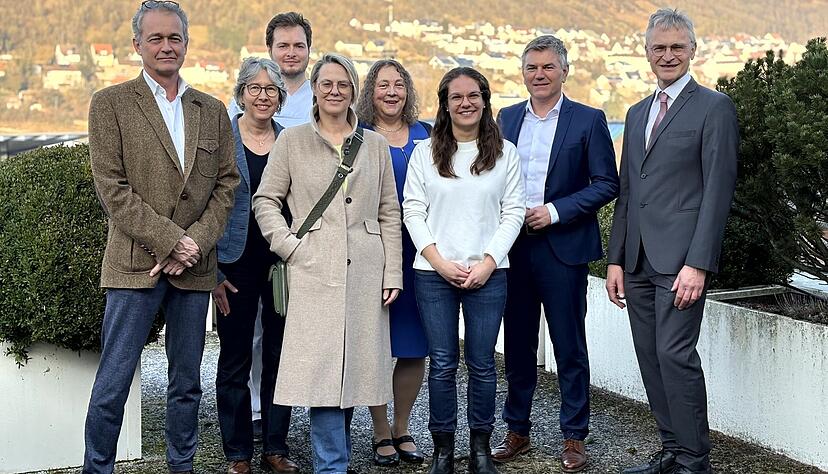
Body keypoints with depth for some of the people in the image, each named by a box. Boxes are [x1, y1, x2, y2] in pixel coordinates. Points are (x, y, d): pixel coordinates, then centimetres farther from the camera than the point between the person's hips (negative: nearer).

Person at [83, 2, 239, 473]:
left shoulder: (213, 111, 12)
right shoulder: (111, 104, 1)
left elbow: (226, 184, 8)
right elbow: (112, 187, -7)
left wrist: (196, 243, -7)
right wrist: (170, 240, -13)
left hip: (194, 265, 4)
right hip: (135, 264, -3)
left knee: (187, 384, 12)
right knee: (112, 385, -2)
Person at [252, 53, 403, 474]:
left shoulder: (375, 145, 12)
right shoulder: (292, 142, 6)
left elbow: (389, 214, 11)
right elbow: (265, 201, 7)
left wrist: (392, 273, 5)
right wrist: (288, 245, -7)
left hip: (364, 273, 3)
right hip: (314, 272, -2)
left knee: (353, 368, 6)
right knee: (322, 371, -6)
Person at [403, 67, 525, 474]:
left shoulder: (505, 153, 6)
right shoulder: (425, 152, 6)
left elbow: (513, 211, 3)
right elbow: (413, 210, 2)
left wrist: (488, 262, -8)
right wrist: (440, 261, -8)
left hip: (487, 273, 0)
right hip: (434, 272, 0)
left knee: (482, 364, 4)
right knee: (442, 364, 3)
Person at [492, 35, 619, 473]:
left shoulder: (588, 121, -2)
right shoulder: (507, 118, 10)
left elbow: (607, 184, -6)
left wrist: (555, 211, -14)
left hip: (562, 248, -4)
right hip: (512, 245, 4)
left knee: (569, 347, 2)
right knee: (517, 344, 11)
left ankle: (574, 437, 13)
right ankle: (517, 431, 23)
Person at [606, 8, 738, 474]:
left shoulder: (714, 107, -2)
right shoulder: (637, 113, 19)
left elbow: (718, 190, -9)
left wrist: (698, 263, -16)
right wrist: (616, 259, 12)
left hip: (681, 256, -7)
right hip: (638, 259, 7)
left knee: (675, 353, -11)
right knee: (651, 358, 8)